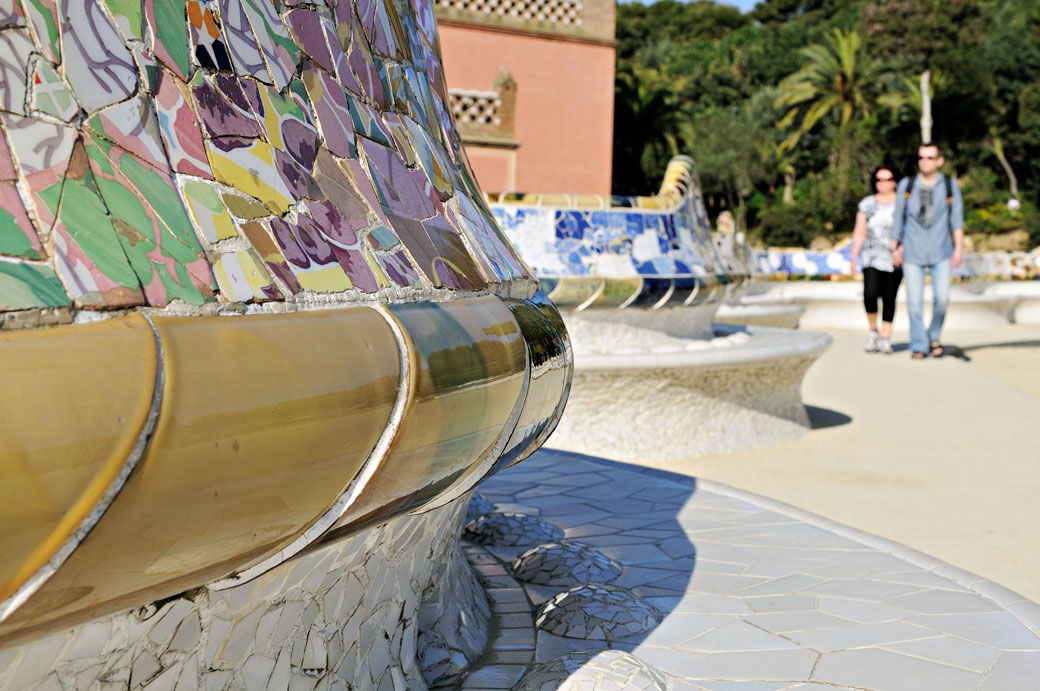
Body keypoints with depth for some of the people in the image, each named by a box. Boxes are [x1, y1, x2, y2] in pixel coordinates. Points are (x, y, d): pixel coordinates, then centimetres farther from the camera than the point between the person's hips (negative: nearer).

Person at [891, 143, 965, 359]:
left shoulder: (950, 185, 0)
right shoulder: (906, 185, 1)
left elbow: (957, 219, -1)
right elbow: (899, 218, 9)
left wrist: (959, 248, -9)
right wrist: (895, 248, 11)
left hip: (940, 252, 0)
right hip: (912, 253, 0)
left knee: (942, 297, -9)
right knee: (914, 301, -3)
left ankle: (935, 336, 15)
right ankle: (919, 346, 7)